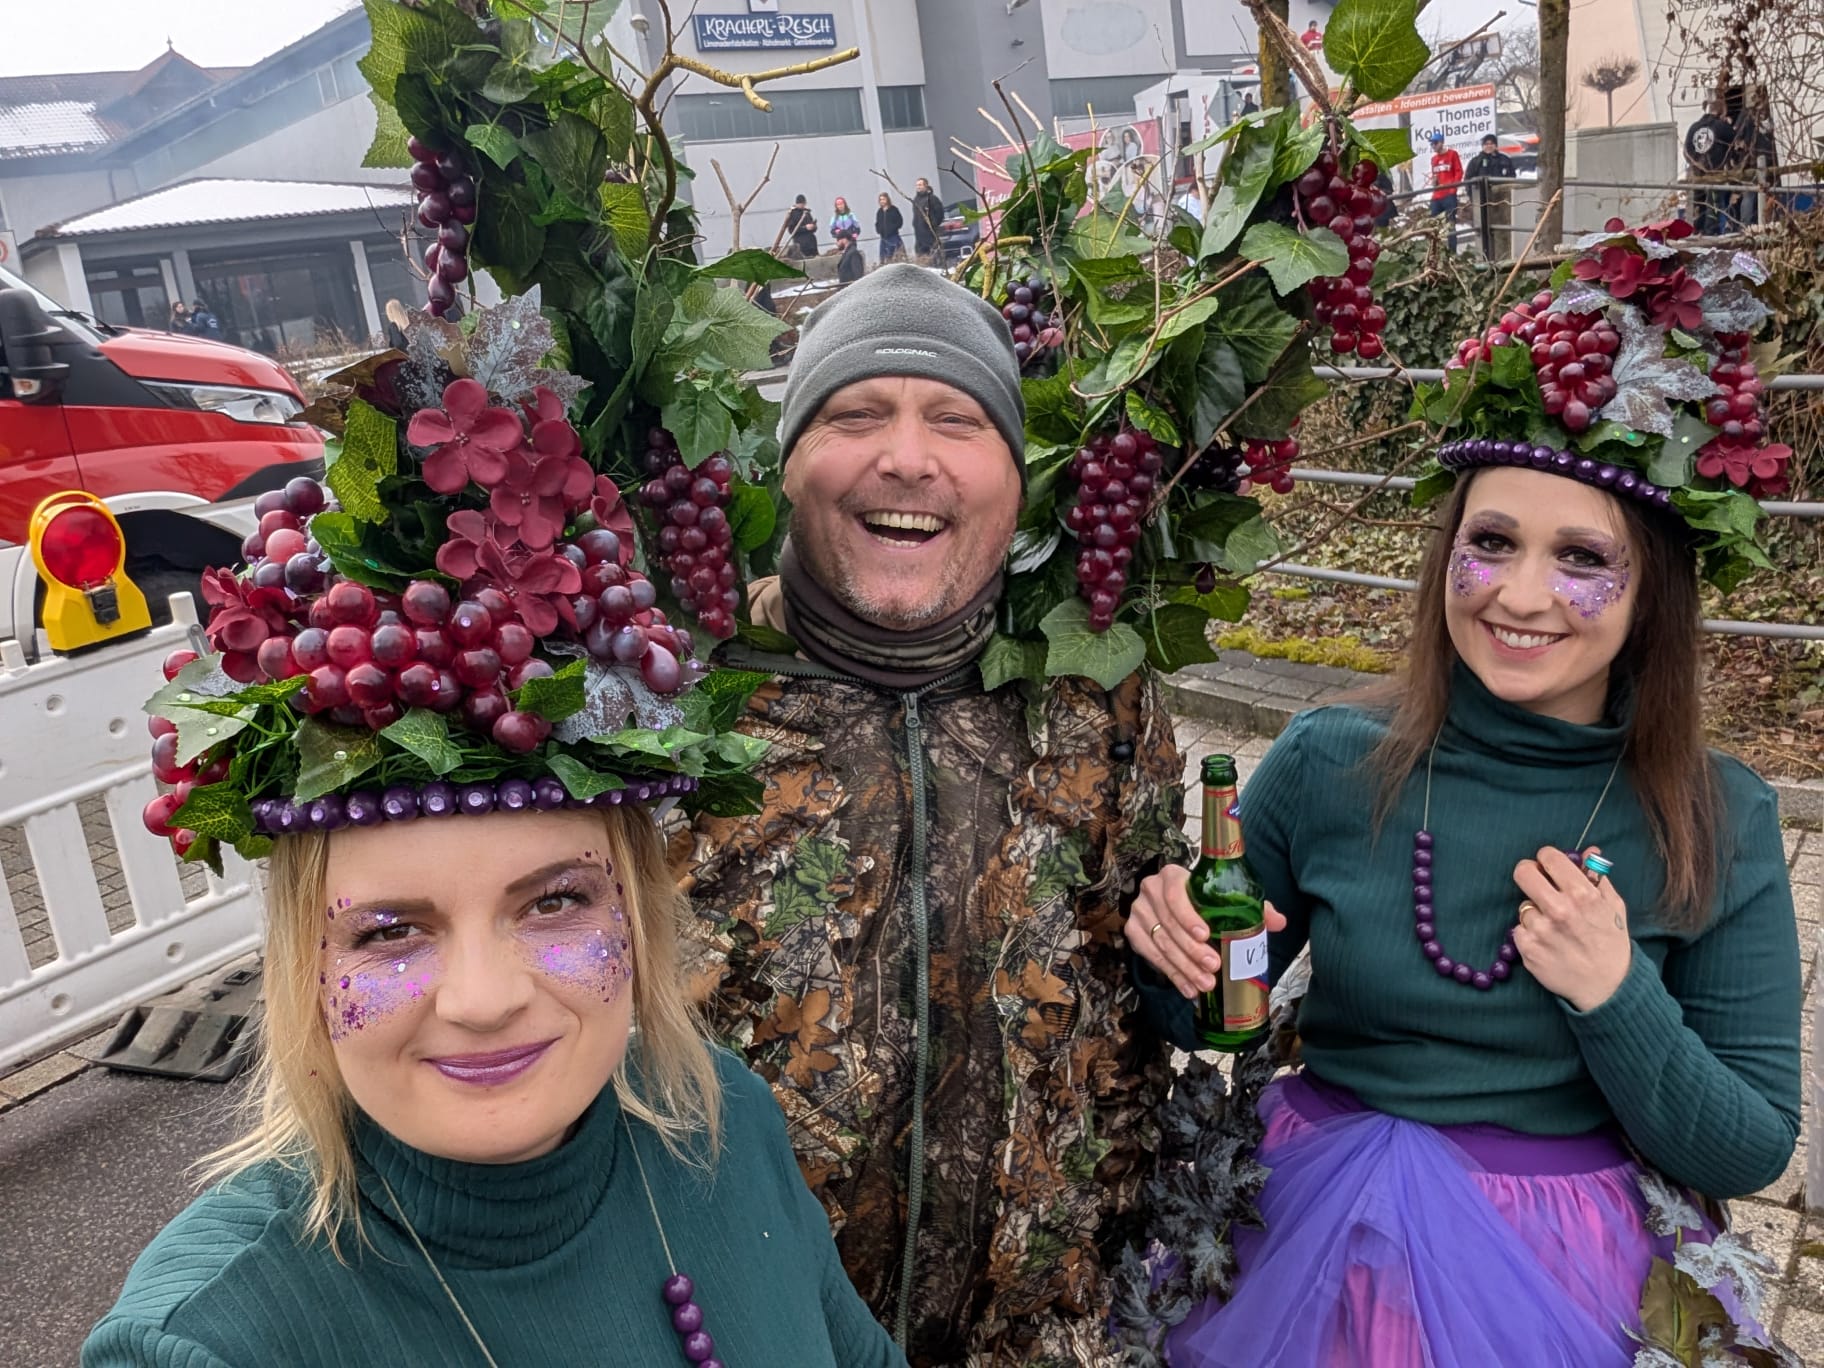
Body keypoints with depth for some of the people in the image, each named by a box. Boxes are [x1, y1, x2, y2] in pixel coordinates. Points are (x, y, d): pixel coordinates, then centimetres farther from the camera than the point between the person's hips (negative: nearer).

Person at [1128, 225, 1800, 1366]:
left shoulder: (1718, 822, -12)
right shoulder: (1329, 765, -13)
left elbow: (1752, 1153, -7)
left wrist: (1617, 998, -24)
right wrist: (1173, 948, -22)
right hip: (1319, 1243, 1)